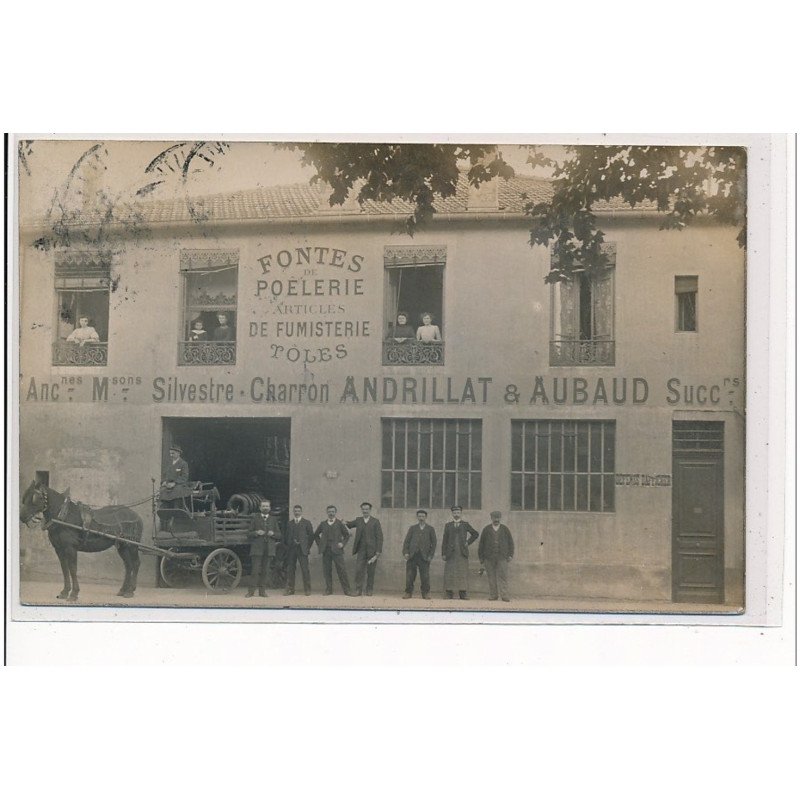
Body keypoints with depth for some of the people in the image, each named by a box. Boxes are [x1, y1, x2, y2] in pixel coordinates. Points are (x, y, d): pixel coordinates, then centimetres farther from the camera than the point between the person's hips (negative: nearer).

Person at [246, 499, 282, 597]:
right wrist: (256, 533, -14)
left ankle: (262, 591, 8)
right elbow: (249, 535, 5)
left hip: (269, 549, 2)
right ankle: (251, 591, -5)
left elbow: (279, 535, 12)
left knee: (265, 571, 2)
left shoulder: (274, 519, 15)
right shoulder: (255, 519, 9)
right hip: (257, 549, -2)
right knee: (255, 570, -8)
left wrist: (273, 534, -8)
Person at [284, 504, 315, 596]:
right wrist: (287, 545, 7)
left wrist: (307, 547, 4)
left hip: (302, 549, -3)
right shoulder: (289, 523, 15)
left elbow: (311, 535, 7)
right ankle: (290, 589, 6)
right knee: (290, 569, 1)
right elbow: (286, 536, 18)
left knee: (305, 569, -7)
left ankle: (307, 589, -3)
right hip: (291, 549, 3)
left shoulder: (306, 523, 7)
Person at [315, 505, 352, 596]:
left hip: (337, 550, -3)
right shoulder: (323, 524, 12)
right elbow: (316, 535, 23)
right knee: (327, 571, 2)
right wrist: (319, 544, 11)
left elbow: (347, 534, 9)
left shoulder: (340, 523, 5)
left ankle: (346, 590, -2)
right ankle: (328, 589, 10)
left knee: (341, 570, -6)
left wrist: (343, 543, -3)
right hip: (326, 551, 3)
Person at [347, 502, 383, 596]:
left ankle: (369, 590, 13)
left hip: (372, 551, -2)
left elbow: (380, 537, -3)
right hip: (361, 550, 3)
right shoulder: (358, 521, 10)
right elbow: (348, 524, 27)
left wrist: (378, 552, -10)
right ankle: (358, 589, 0)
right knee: (359, 570, -5)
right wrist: (343, 523, 2)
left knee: (370, 572, 3)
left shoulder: (375, 522, 0)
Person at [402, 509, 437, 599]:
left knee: (425, 577, -6)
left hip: (424, 557, -1)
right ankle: (408, 592, 7)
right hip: (412, 555, 1)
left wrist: (430, 556, -2)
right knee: (410, 576, -1)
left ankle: (426, 593, 3)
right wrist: (405, 552, -3)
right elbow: (406, 541, 11)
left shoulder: (430, 529, 12)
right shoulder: (412, 528, 16)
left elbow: (433, 544, 8)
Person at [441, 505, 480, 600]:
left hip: (462, 553, 0)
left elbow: (475, 534, 16)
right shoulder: (448, 525, 11)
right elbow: (445, 540, 9)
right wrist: (443, 553, 2)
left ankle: (462, 595, -1)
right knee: (449, 573, -4)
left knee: (462, 573, -3)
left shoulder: (465, 524, 10)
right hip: (451, 553, 0)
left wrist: (468, 542, 4)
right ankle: (449, 595, 0)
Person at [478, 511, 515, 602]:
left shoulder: (505, 529, 11)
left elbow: (511, 542, 14)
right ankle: (493, 595, 6)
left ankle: (504, 595, -9)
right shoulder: (486, 530, 10)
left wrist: (510, 554, 2)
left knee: (503, 577, -8)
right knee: (491, 578, 1)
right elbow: (481, 544, 11)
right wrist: (481, 559, 7)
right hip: (489, 558, 1)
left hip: (502, 558, -1)